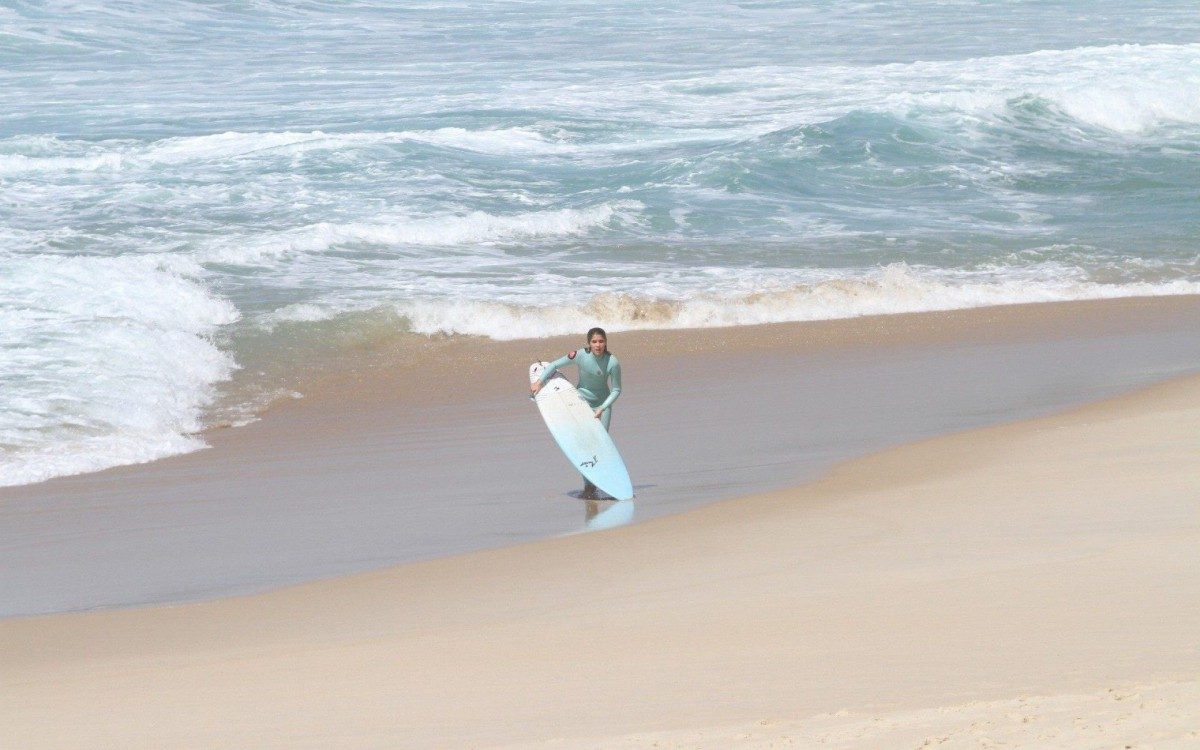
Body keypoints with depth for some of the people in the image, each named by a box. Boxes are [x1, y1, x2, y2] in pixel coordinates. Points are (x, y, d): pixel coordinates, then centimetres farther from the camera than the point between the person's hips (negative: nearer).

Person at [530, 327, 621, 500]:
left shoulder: (612, 363, -20)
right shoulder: (580, 356, -20)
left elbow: (616, 390, -11)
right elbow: (554, 365, -9)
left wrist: (602, 408, -21)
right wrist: (539, 382, -16)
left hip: (603, 403, 1)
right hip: (582, 400, -1)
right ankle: (588, 486, -8)